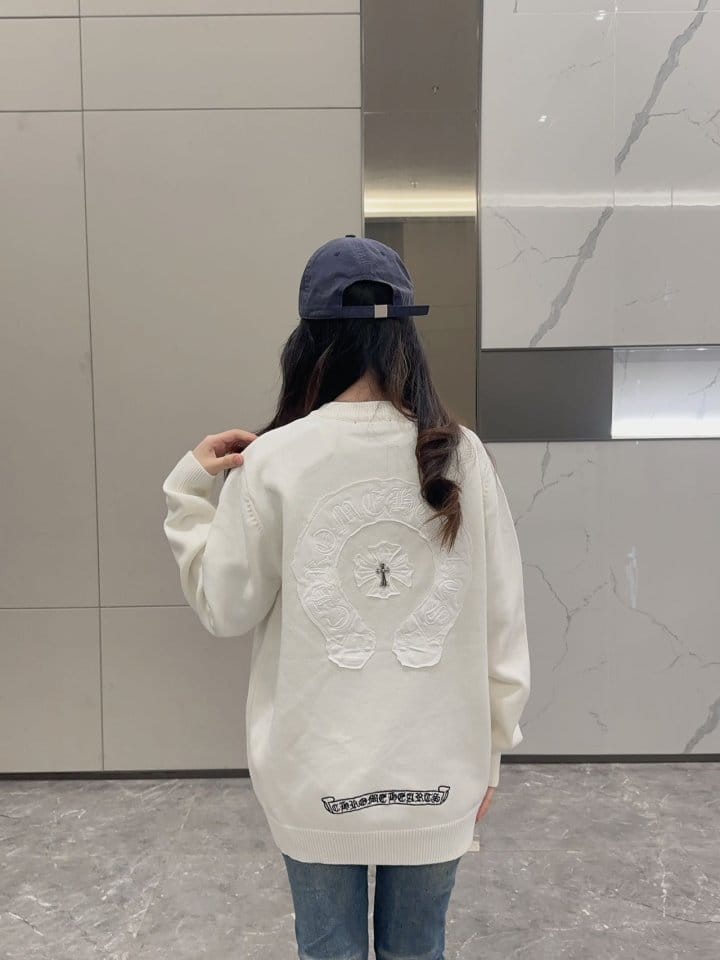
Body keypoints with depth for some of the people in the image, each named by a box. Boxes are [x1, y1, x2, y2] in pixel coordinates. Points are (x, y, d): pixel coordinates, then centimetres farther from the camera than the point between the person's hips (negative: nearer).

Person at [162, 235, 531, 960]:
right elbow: (502, 622, -3)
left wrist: (191, 490, 4)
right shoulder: (460, 455, -8)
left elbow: (226, 610, -4)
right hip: (437, 773, 2)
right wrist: (490, 749, 9)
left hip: (317, 778, -1)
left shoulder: (271, 461, -13)